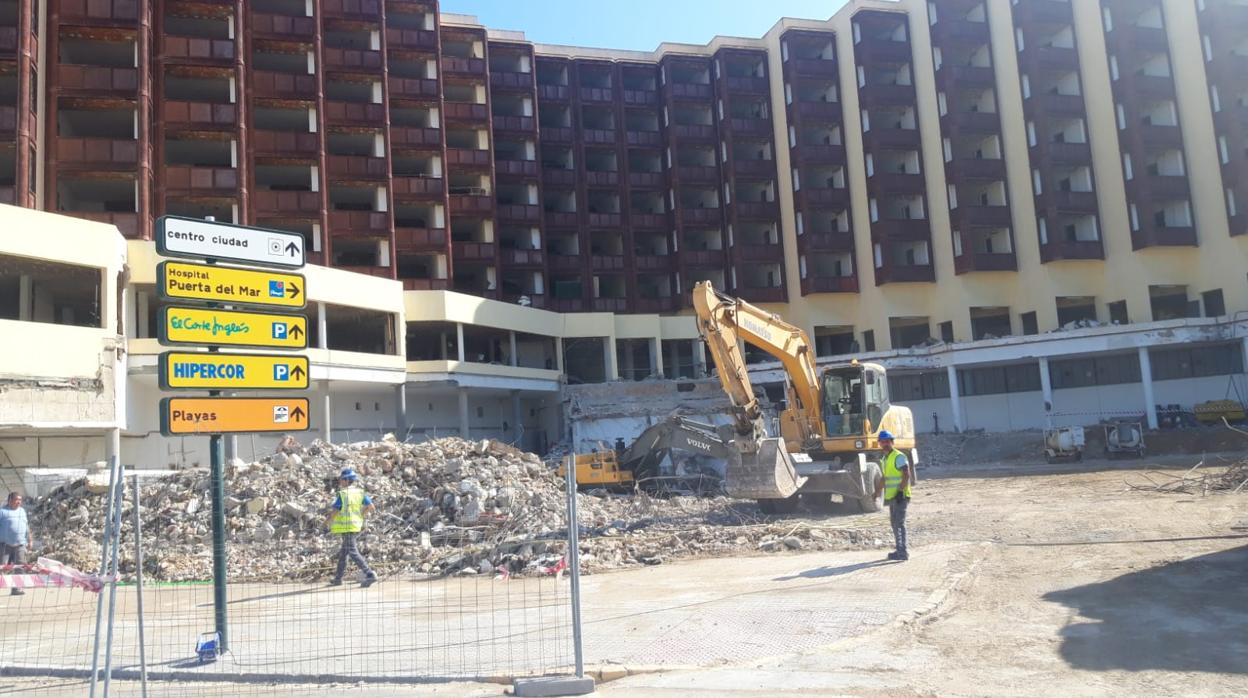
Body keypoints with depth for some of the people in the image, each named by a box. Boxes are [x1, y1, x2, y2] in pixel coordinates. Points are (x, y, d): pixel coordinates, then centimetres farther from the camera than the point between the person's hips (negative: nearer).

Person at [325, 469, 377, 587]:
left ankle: (370, 575, -19)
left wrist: (327, 521, 5)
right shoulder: (360, 492, 7)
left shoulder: (343, 494, -12)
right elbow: (371, 507, 2)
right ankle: (338, 578, 25)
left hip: (347, 527, -8)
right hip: (357, 526, 8)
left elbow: (334, 512, -14)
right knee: (343, 553, 18)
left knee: (353, 553, -9)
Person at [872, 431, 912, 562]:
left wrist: (900, 490, -24)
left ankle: (903, 553, -10)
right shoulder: (884, 459, 17)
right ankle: (900, 550, 19)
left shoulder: (899, 457, -10)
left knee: (899, 523, -11)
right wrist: (877, 492, 25)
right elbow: (883, 478, 26)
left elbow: (906, 475, -18)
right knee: (894, 523, 12)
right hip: (891, 496, 9)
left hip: (900, 496, -9)